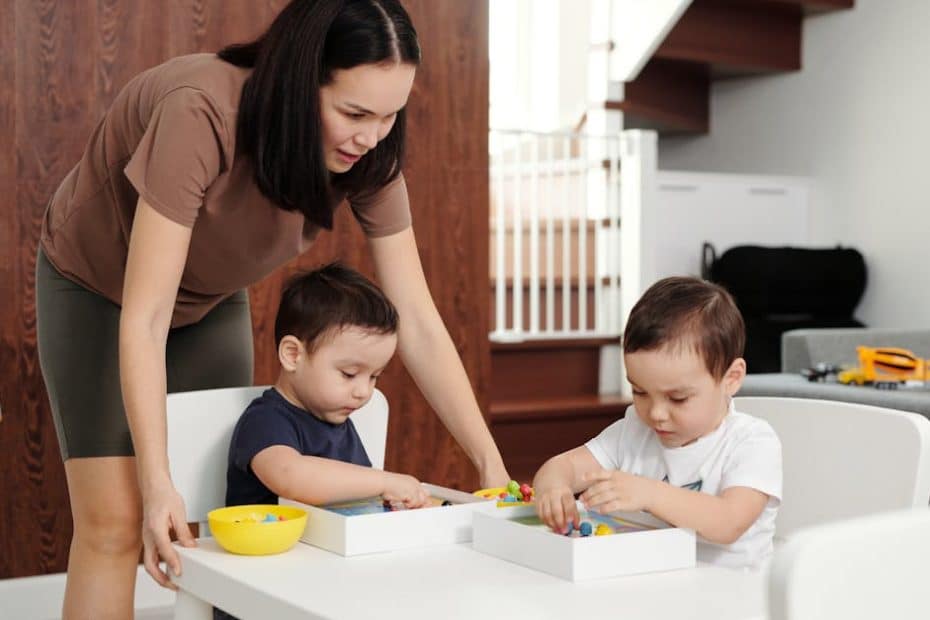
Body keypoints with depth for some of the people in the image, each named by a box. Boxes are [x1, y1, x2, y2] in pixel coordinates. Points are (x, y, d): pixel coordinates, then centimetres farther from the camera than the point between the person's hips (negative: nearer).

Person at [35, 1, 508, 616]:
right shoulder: (199, 115, -39)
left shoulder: (370, 157, -23)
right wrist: (157, 482, -42)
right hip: (99, 287, -4)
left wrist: (493, 465, -25)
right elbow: (143, 321, -37)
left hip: (213, 300, 5)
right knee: (114, 520, -12)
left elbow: (418, 324, -19)